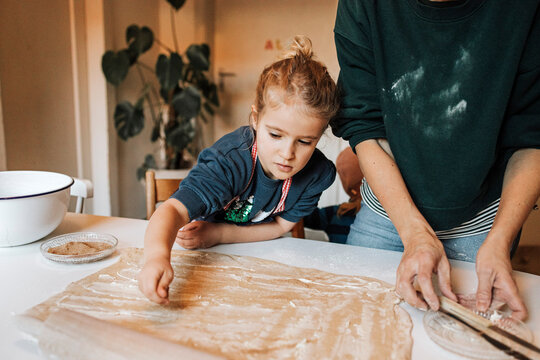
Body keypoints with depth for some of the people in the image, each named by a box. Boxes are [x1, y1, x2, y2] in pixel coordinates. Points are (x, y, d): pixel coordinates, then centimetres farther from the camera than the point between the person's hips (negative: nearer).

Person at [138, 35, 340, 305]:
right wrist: (157, 255, -70)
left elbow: (281, 225, -10)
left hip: (258, 254, 5)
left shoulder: (317, 173, -22)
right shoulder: (229, 162, -36)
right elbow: (174, 209, -47)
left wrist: (219, 234, -23)